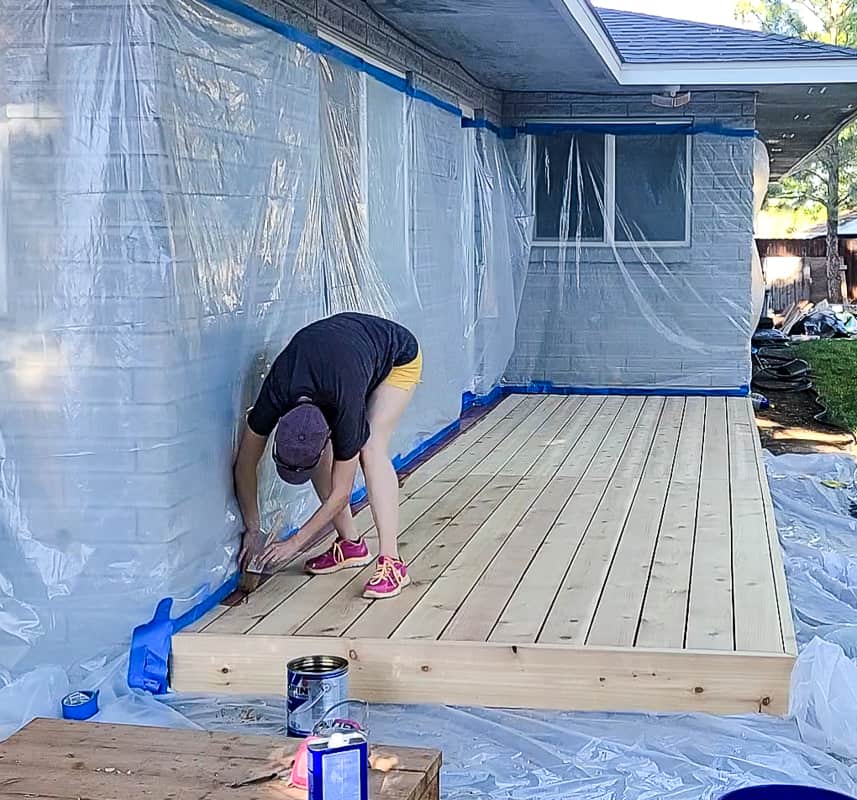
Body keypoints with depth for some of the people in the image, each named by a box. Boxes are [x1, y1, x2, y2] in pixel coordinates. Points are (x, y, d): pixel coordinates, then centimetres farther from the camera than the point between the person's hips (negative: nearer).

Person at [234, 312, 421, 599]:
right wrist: (253, 530, -9)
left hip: (399, 358, -5)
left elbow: (340, 494, -27)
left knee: (372, 449, -25)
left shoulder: (346, 406, -40)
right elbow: (245, 466, -14)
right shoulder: (274, 397, -31)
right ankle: (350, 543, 3)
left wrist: (295, 544, -21)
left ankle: (391, 562, -27)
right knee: (318, 454, -11)